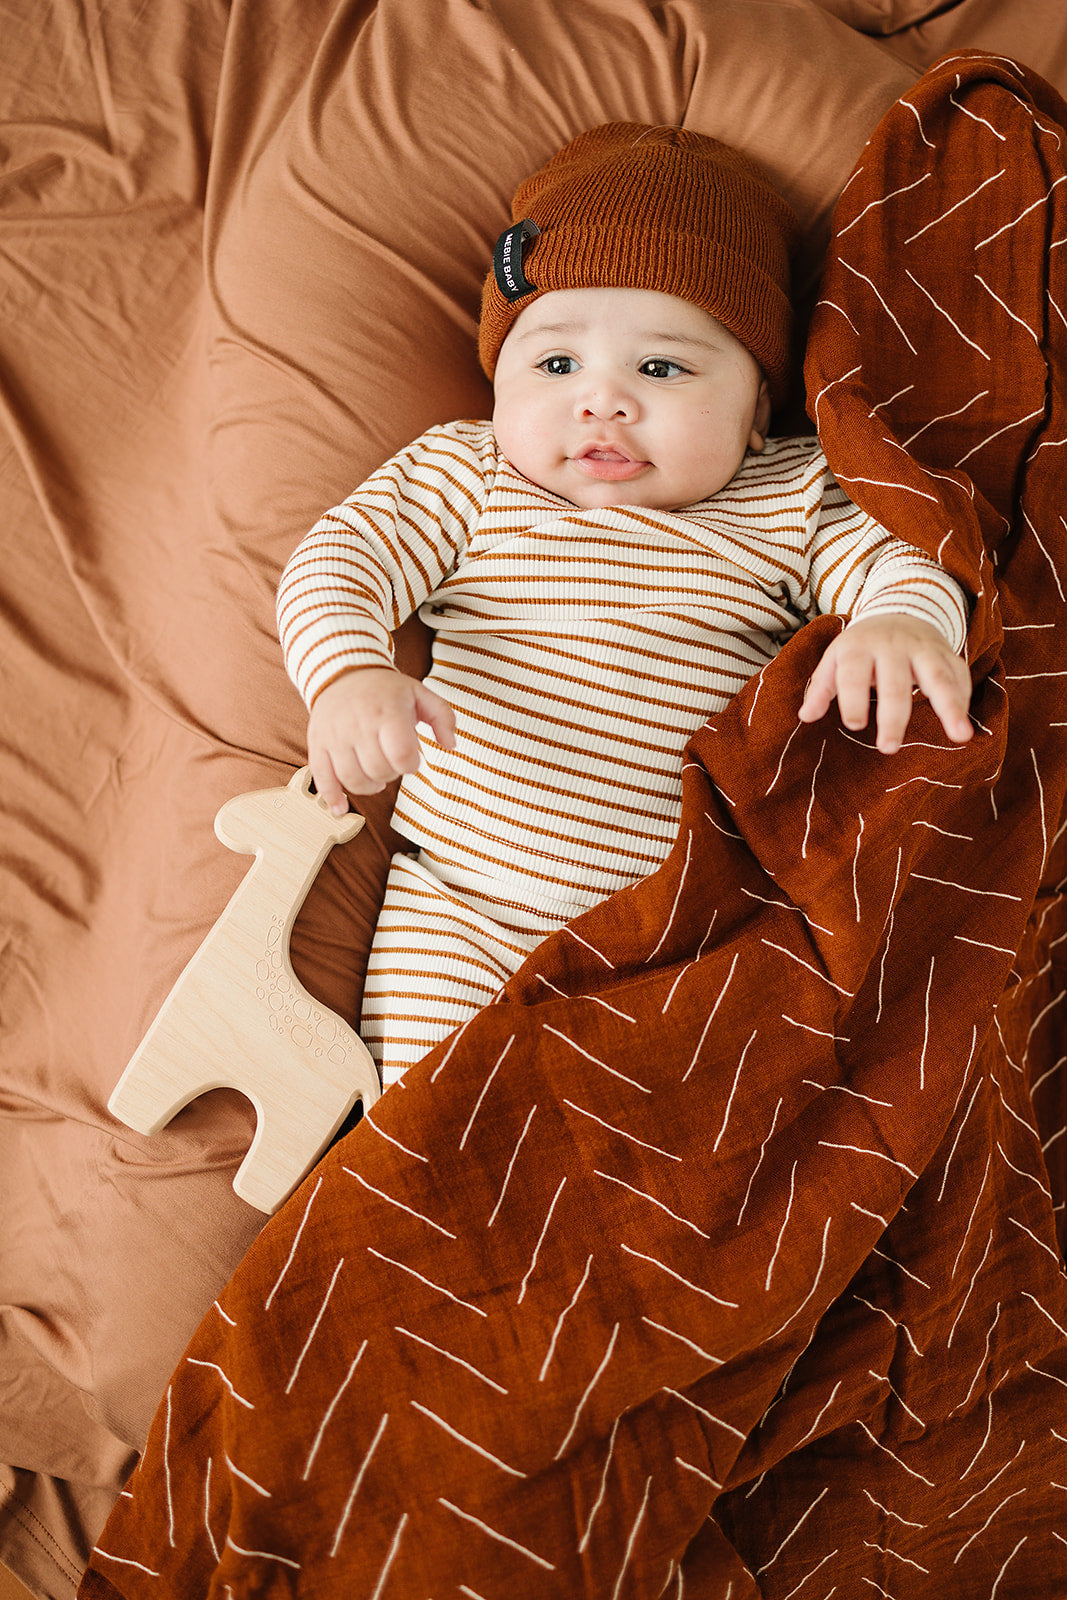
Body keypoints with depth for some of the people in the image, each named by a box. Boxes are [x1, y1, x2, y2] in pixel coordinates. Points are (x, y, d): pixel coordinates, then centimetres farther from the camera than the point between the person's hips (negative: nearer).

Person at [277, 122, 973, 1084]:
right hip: (460, 903, 0)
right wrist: (350, 673, -27)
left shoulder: (791, 499, 4)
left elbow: (896, 565, -2)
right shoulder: (466, 476, 2)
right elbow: (339, 560, -5)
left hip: (686, 924, 1)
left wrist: (901, 627, -28)